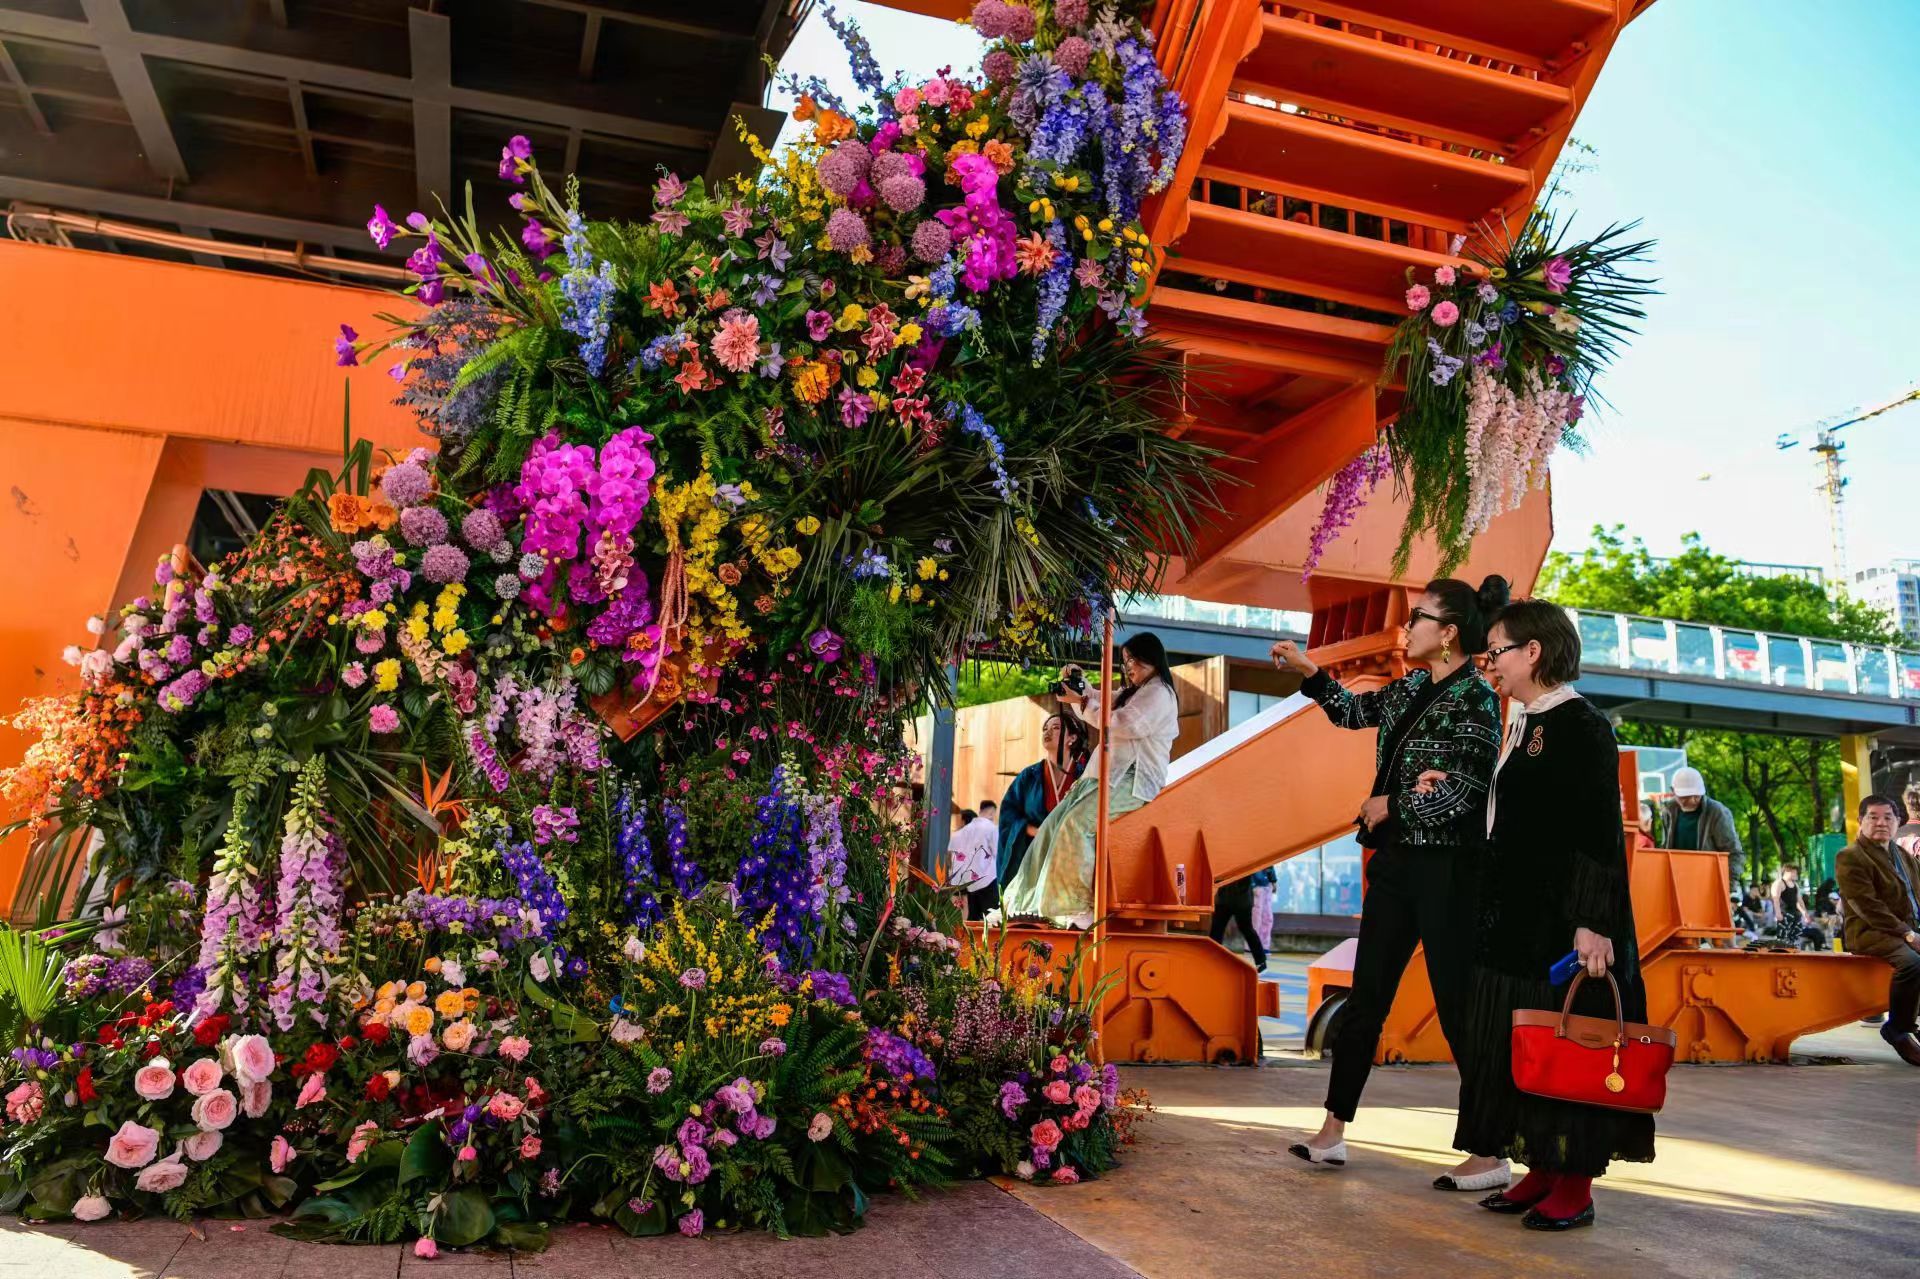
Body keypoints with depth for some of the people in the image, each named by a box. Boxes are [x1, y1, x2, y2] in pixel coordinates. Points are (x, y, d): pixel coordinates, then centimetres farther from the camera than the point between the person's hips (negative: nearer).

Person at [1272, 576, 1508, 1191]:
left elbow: (1460, 794, -18)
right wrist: (1307, 670, 18)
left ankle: (1491, 1157, 12)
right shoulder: (1410, 689, 10)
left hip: (1447, 870, -8)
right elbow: (1353, 711, 28)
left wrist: (1389, 806, -7)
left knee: (1458, 1007, -1)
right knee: (1365, 999, 12)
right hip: (1396, 863, 8)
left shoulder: (1475, 699, -12)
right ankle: (1332, 1134, 23)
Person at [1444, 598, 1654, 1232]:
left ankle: (1575, 1184, 10)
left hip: (1561, 921, -9)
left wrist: (1592, 923, -22)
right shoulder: (1522, 727, 13)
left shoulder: (1581, 727, -12)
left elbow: (1600, 834, -17)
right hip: (1515, 918, 9)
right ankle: (1542, 1170, 22)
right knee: (1516, 1045, 11)